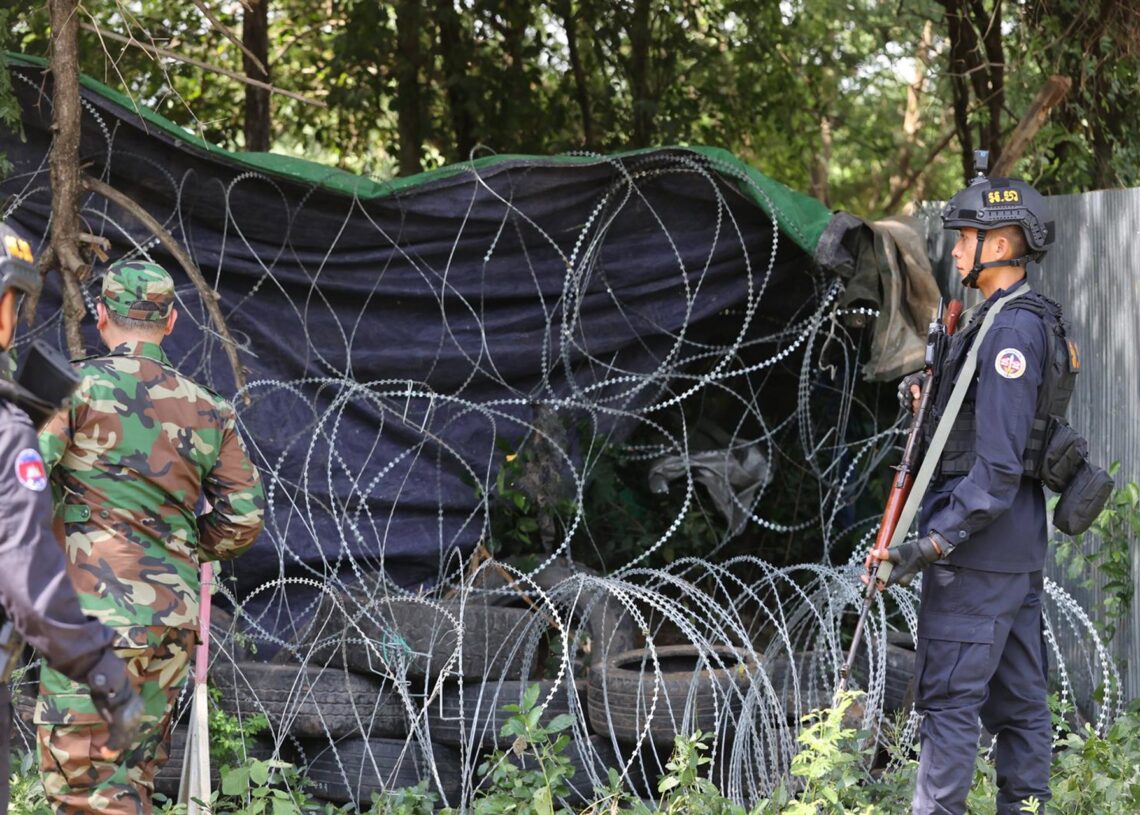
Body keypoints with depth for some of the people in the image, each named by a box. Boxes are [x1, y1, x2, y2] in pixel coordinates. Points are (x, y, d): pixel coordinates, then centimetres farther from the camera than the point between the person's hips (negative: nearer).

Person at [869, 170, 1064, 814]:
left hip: (981, 538, -10)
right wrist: (930, 396, 9)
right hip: (1021, 542, 10)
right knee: (1018, 695, 11)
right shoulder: (1037, 321, 14)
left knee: (949, 697, -8)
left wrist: (936, 541, -24)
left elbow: (999, 460, -23)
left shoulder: (1011, 330, -18)